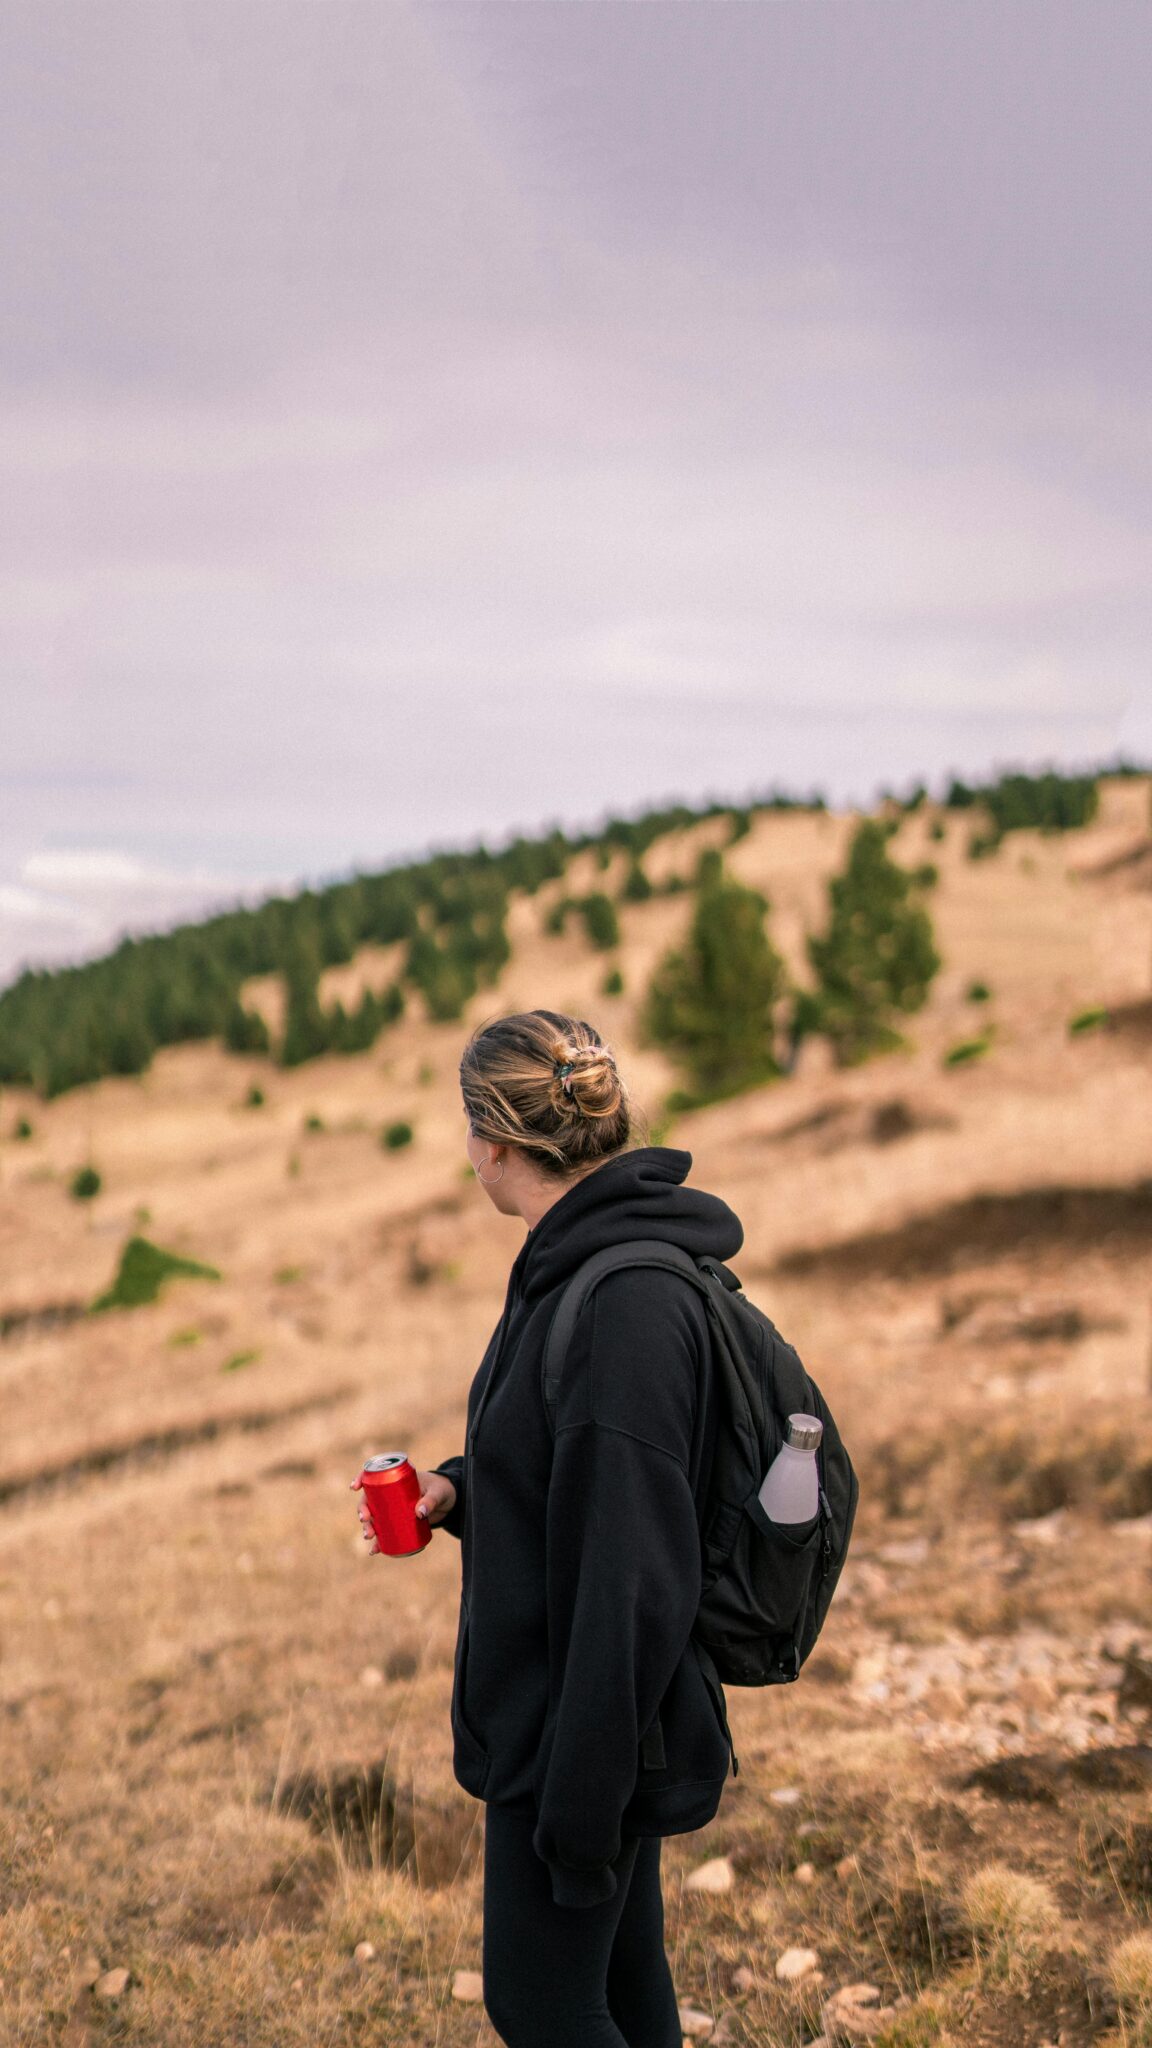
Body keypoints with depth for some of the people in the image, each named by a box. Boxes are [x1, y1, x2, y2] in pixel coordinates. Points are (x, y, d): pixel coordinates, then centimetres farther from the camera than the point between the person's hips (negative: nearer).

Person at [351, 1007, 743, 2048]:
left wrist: (581, 1800, -23)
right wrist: (459, 1490, 0)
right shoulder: (574, 1267, 5)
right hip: (558, 1717, 9)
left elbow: (632, 1580, -27)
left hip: (584, 1728, -9)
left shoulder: (628, 1303, -27)